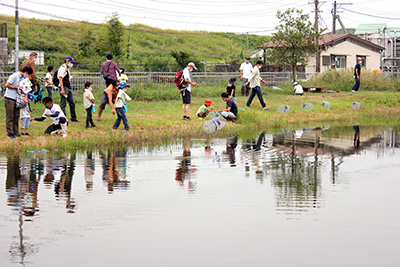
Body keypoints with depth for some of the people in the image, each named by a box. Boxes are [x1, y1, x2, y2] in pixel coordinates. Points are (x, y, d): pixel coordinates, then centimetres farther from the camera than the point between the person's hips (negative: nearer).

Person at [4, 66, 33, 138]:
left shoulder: (23, 78, 13)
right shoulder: (14, 76, -14)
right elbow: (7, 85, -17)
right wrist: (17, 87, -12)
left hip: (17, 99, 8)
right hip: (9, 98, -8)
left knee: (16, 116, 9)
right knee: (10, 117, -3)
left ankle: (15, 132, 15)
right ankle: (9, 133, 1)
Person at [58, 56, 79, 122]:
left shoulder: (67, 69, 19)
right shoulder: (62, 68, -11)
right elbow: (60, 79, -18)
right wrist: (62, 89, -24)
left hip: (69, 88, 10)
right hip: (64, 87, -10)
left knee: (72, 103, 11)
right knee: (63, 104, -6)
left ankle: (73, 118, 18)